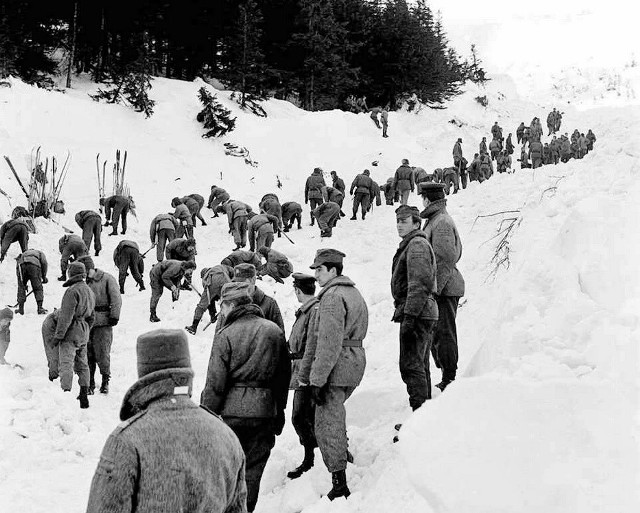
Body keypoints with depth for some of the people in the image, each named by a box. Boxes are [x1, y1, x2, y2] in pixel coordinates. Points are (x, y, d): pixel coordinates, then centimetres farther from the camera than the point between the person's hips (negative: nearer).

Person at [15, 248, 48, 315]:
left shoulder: (22, 255, 43)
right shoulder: (40, 253, 35)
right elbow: (44, 263, 14)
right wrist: (44, 276, 19)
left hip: (21, 264, 3)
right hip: (33, 264, -3)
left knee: (21, 287, 17)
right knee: (38, 288, 7)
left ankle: (21, 309, 17)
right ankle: (40, 308, 3)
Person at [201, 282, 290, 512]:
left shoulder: (226, 334, -10)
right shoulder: (275, 331, 4)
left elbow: (215, 383, -10)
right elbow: (284, 376, 10)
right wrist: (279, 411, 19)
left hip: (230, 411, -3)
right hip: (264, 412, 3)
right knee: (252, 470, 11)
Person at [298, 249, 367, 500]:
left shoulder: (333, 296, -16)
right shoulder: (354, 293, 16)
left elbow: (329, 343, -22)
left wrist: (317, 380, -20)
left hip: (335, 368, -10)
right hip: (355, 362, 10)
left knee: (328, 424, -4)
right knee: (335, 417, 26)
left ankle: (339, 484, -3)